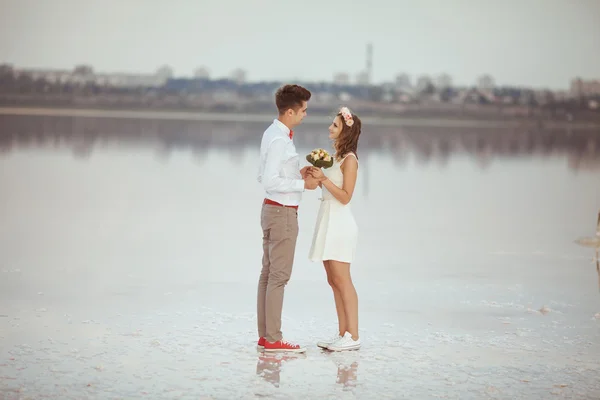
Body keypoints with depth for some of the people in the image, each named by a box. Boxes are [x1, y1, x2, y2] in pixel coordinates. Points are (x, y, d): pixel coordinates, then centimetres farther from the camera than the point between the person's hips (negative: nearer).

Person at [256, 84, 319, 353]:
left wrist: (297, 174, 10)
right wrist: (303, 184, -17)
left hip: (272, 209, 10)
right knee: (278, 276, -6)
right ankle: (273, 339, -2)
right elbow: (269, 182, -25)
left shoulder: (273, 134, 10)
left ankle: (264, 335, 16)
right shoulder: (279, 140, -20)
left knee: (268, 273, 11)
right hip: (283, 212, -10)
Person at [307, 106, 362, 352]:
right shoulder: (334, 157, 14)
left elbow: (345, 196, -16)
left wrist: (323, 178, -21)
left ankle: (353, 336, -6)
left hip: (339, 224, -9)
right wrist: (315, 175, 6)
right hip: (327, 221, 9)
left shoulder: (349, 160, -11)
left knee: (342, 280, -8)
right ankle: (343, 334, 12)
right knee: (334, 281, 9)